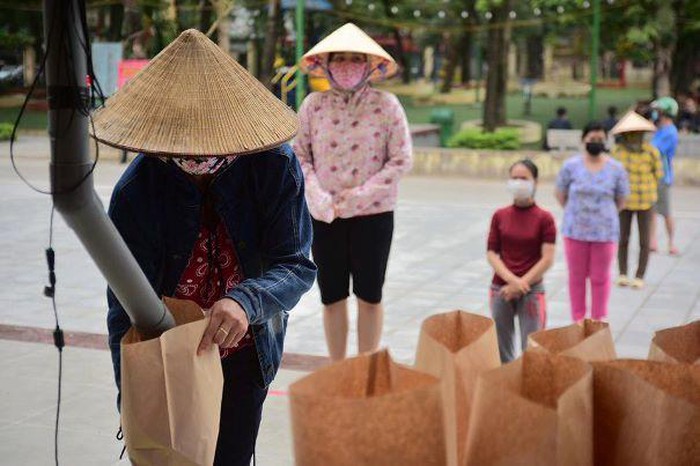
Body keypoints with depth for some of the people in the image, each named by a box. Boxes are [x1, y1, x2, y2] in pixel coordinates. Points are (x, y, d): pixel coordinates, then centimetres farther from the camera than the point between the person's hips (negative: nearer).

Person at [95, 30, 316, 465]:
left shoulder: (275, 166, -18)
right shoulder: (135, 192, -19)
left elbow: (297, 265, -19)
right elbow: (126, 310, -16)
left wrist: (246, 301, -40)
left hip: (244, 353, 1)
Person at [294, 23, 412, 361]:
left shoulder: (386, 105, -6)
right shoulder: (313, 104, -1)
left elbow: (401, 160, -6)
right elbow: (299, 155, 3)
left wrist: (361, 195, -15)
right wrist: (317, 196, -12)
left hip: (373, 213, -1)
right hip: (325, 215, 2)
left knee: (369, 295, 8)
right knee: (332, 296, 10)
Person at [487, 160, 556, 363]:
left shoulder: (544, 218, -4)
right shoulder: (500, 216, 4)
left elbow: (547, 259, -9)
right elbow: (492, 253, 1)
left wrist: (520, 285, -13)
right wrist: (512, 280, -14)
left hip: (531, 290, -3)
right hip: (500, 289, 3)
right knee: (502, 349, 10)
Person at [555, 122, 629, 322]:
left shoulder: (616, 168, -3)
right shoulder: (571, 166, -3)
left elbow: (621, 199, 6)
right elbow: (560, 194, 7)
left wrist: (605, 215, 9)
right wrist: (575, 213, 7)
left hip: (605, 231, 0)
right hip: (575, 230, 1)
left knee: (600, 278, 8)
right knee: (577, 277, 10)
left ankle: (599, 320, 21)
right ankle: (578, 320, 23)